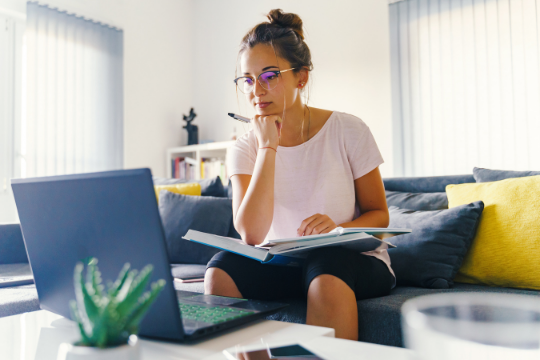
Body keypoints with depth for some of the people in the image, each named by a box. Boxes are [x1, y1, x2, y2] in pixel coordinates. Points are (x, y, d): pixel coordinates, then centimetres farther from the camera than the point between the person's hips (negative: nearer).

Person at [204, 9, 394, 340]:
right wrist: (268, 147, -20)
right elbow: (251, 235, -18)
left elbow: (379, 214, 0)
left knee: (325, 277, -35)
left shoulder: (348, 131, -6)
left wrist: (338, 228, -22)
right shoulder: (245, 149, -2)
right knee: (220, 271, -23)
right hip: (280, 262, 2)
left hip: (353, 258, -2)